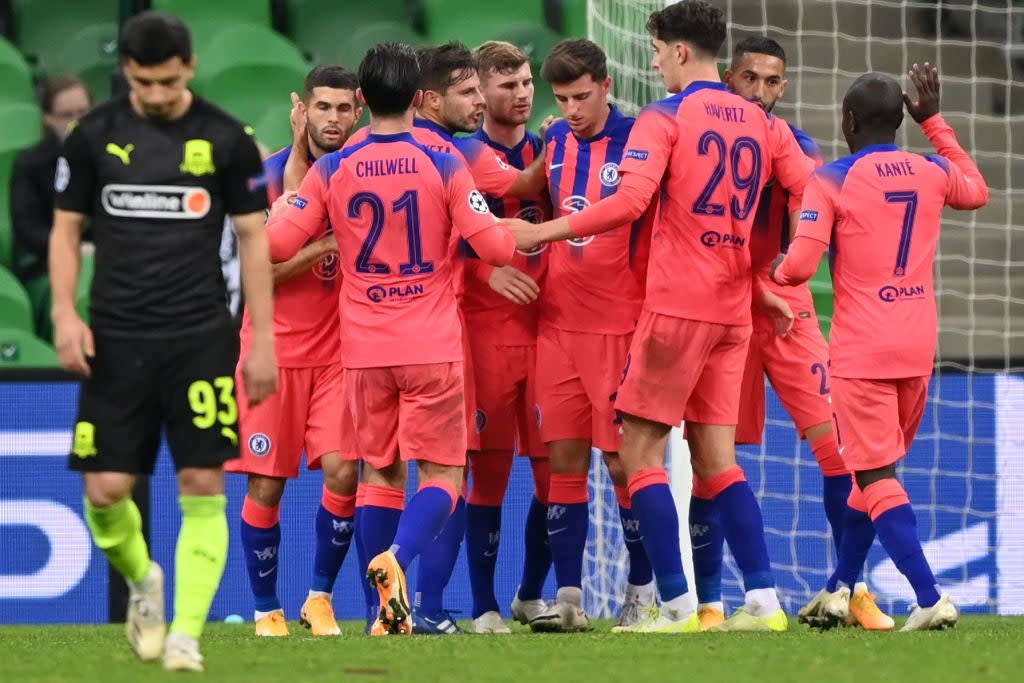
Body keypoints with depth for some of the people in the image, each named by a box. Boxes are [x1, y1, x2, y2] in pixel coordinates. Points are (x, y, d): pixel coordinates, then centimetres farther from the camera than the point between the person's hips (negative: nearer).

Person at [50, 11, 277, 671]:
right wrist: (66, 313, -4)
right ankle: (143, 581, 28)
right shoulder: (95, 135, 3)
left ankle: (185, 634, -4)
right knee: (105, 491, -3)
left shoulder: (227, 139, -1)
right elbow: (66, 228, 10)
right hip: (116, 338, 1)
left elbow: (253, 238, 5)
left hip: (201, 337, -1)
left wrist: (263, 339, 1)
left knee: (203, 487, -8)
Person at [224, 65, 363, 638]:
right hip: (275, 348, -2)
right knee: (266, 484, -1)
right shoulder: (270, 175, -5)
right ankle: (267, 609, 12)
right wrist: (321, 248, -21)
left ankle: (320, 598, 7)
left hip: (339, 349, 2)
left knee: (342, 471, -11)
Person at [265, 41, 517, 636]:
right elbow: (494, 245, -9)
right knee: (442, 473, 2)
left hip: (364, 349, 2)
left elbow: (277, 243, -1)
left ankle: (387, 611, 7)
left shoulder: (331, 171, -1)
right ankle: (398, 558, -26)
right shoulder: (444, 166, -6)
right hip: (433, 347, -2)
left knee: (380, 472, 12)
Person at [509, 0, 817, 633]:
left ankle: (677, 605, -7)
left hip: (677, 304, -6)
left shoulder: (664, 119, -8)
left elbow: (629, 201, -20)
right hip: (733, 310, 6)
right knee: (718, 457, 9)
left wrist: (542, 232, -15)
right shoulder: (764, 124, 11)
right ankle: (764, 599, 0)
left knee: (641, 451, 0)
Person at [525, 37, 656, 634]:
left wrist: (651, 325, -9)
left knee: (624, 461, -2)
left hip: (621, 326, -5)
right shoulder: (554, 144, 10)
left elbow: (657, 232, -4)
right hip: (559, 323, 5)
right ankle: (569, 597, 4)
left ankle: (643, 592, 10)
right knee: (565, 461, 1)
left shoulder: (637, 142, -6)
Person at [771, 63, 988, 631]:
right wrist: (934, 122, 34)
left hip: (861, 351, -6)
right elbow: (977, 192, 30)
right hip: (918, 349, 6)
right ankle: (840, 588, 25)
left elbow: (799, 265, -15)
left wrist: (777, 271, 9)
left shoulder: (832, 180, -9)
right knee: (877, 469, 19)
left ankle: (930, 598, -19)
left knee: (876, 477, -6)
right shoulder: (933, 173, 6)